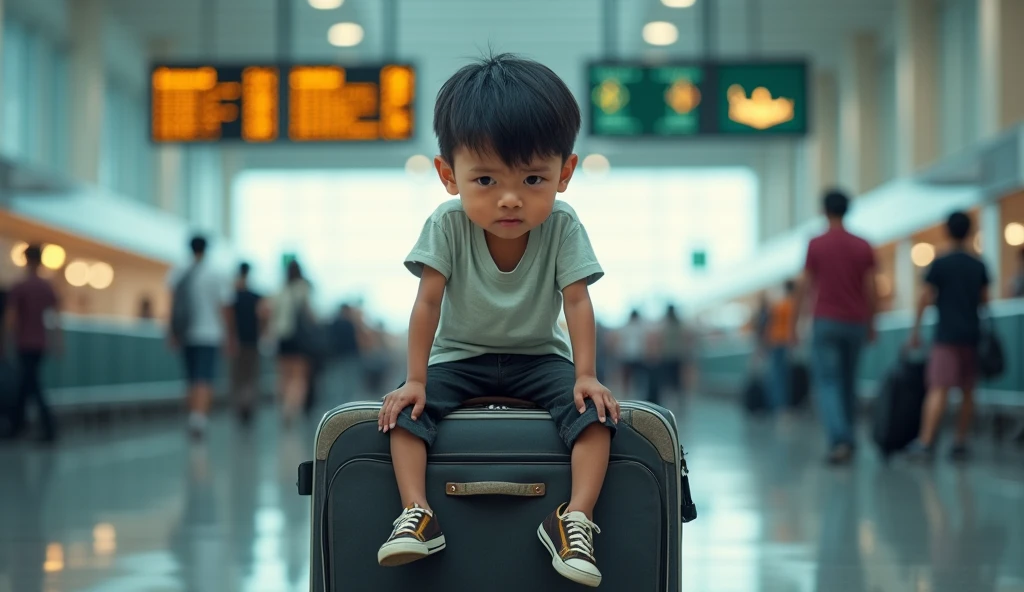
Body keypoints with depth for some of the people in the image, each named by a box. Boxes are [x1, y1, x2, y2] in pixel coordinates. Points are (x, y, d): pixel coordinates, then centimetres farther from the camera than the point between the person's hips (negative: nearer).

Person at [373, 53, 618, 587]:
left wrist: (586, 376, -26)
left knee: (593, 409, -26)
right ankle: (416, 513, -23)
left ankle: (575, 518, -27)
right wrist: (415, 380, -20)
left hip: (539, 357, 0)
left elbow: (577, 303, -17)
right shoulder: (448, 225, -19)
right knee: (405, 411, -23)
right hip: (459, 356, 1)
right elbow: (428, 303, -17)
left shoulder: (562, 227, -19)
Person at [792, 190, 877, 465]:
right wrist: (871, 325, 13)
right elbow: (871, 290, 3)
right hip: (855, 322, 3)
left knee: (827, 382, -4)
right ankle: (847, 440, 21)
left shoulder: (816, 245, -5)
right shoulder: (863, 247, 3)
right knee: (848, 382, 15)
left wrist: (794, 322, 3)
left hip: (826, 321, -3)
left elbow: (804, 287, -4)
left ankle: (839, 440, -21)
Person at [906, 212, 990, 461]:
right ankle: (960, 444, 11)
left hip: (947, 336, -4)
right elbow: (984, 300, 12)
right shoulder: (979, 266, 8)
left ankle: (926, 442, -21)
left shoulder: (940, 264, -3)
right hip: (972, 335, 4)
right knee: (967, 392, 10)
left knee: (938, 389, -12)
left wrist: (916, 330, 2)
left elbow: (924, 299, -4)